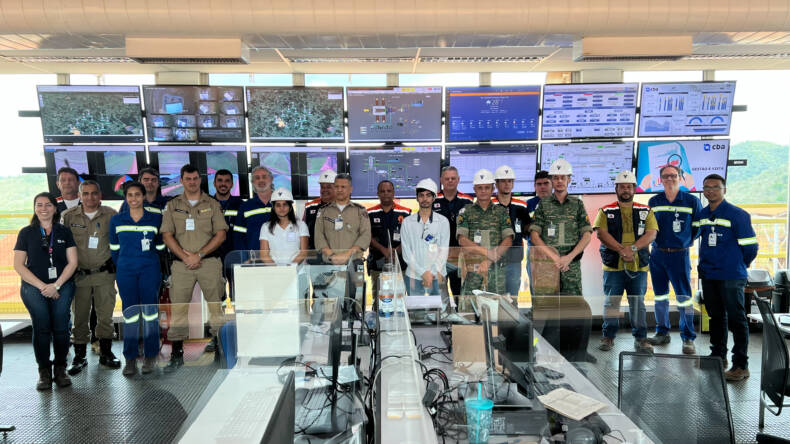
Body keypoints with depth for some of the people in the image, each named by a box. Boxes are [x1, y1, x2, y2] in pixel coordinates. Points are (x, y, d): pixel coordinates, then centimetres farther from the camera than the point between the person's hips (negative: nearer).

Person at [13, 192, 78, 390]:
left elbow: (72, 262, 7)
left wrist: (56, 285, -5)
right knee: (41, 327, -10)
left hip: (62, 286, 1)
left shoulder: (64, 232, 11)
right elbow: (19, 265, 4)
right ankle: (44, 372, 1)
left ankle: (60, 369, 5)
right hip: (33, 287, 0)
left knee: (61, 327, -8)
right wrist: (42, 286, -6)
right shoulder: (26, 233, 9)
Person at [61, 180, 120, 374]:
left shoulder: (110, 215, 0)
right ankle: (79, 355, 18)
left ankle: (106, 352, 18)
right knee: (80, 316, 6)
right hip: (79, 274, 0)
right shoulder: (69, 216, 1)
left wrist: (116, 266, 4)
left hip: (104, 273, 0)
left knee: (105, 315, 5)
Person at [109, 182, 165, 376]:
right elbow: (114, 248, 16)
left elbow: (161, 246, 9)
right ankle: (130, 358, 11)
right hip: (125, 272, 1)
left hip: (150, 270, -1)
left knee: (150, 311, 0)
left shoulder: (156, 218, 3)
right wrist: (121, 266, 14)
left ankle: (150, 356, 11)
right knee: (130, 313, 3)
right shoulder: (116, 220, 7)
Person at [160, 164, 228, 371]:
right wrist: (185, 257, -9)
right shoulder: (172, 205, 12)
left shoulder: (212, 204, 9)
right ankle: (177, 353, 9)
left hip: (209, 262, -1)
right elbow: (167, 235, 4)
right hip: (181, 264, 1)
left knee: (216, 305, -1)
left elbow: (221, 235, 1)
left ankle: (219, 346, 9)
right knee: (178, 308, 1)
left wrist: (199, 255, -9)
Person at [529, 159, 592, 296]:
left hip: (572, 264, 1)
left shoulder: (578, 204, 11)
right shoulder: (543, 205, 8)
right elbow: (534, 236, 0)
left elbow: (587, 235, 4)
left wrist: (569, 257, -10)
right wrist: (554, 257, -12)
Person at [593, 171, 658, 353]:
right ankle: (608, 336, 15)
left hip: (638, 265, 1)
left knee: (638, 302, 7)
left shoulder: (645, 211, 11)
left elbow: (651, 233, -1)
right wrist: (621, 249, -18)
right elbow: (601, 233, -7)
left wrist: (633, 248, -17)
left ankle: (640, 338, 16)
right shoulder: (606, 211, 6)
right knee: (611, 301, 4)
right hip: (613, 265, -1)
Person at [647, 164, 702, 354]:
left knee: (684, 297, -4)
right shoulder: (653, 201, 7)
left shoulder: (692, 201, -1)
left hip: (679, 255, -3)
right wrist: (655, 240, 10)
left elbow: (699, 226, 9)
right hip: (657, 254, 3)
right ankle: (662, 333, 22)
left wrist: (688, 240, 6)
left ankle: (688, 338, 6)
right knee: (660, 296, 10)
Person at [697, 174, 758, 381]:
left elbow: (750, 246, -6)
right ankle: (718, 356, 29)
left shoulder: (737, 215, -10)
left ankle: (741, 365, 8)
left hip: (731, 277, -6)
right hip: (708, 276, 6)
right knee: (716, 317, 16)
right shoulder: (702, 215, 8)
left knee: (736, 319, 0)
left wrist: (738, 265, 5)